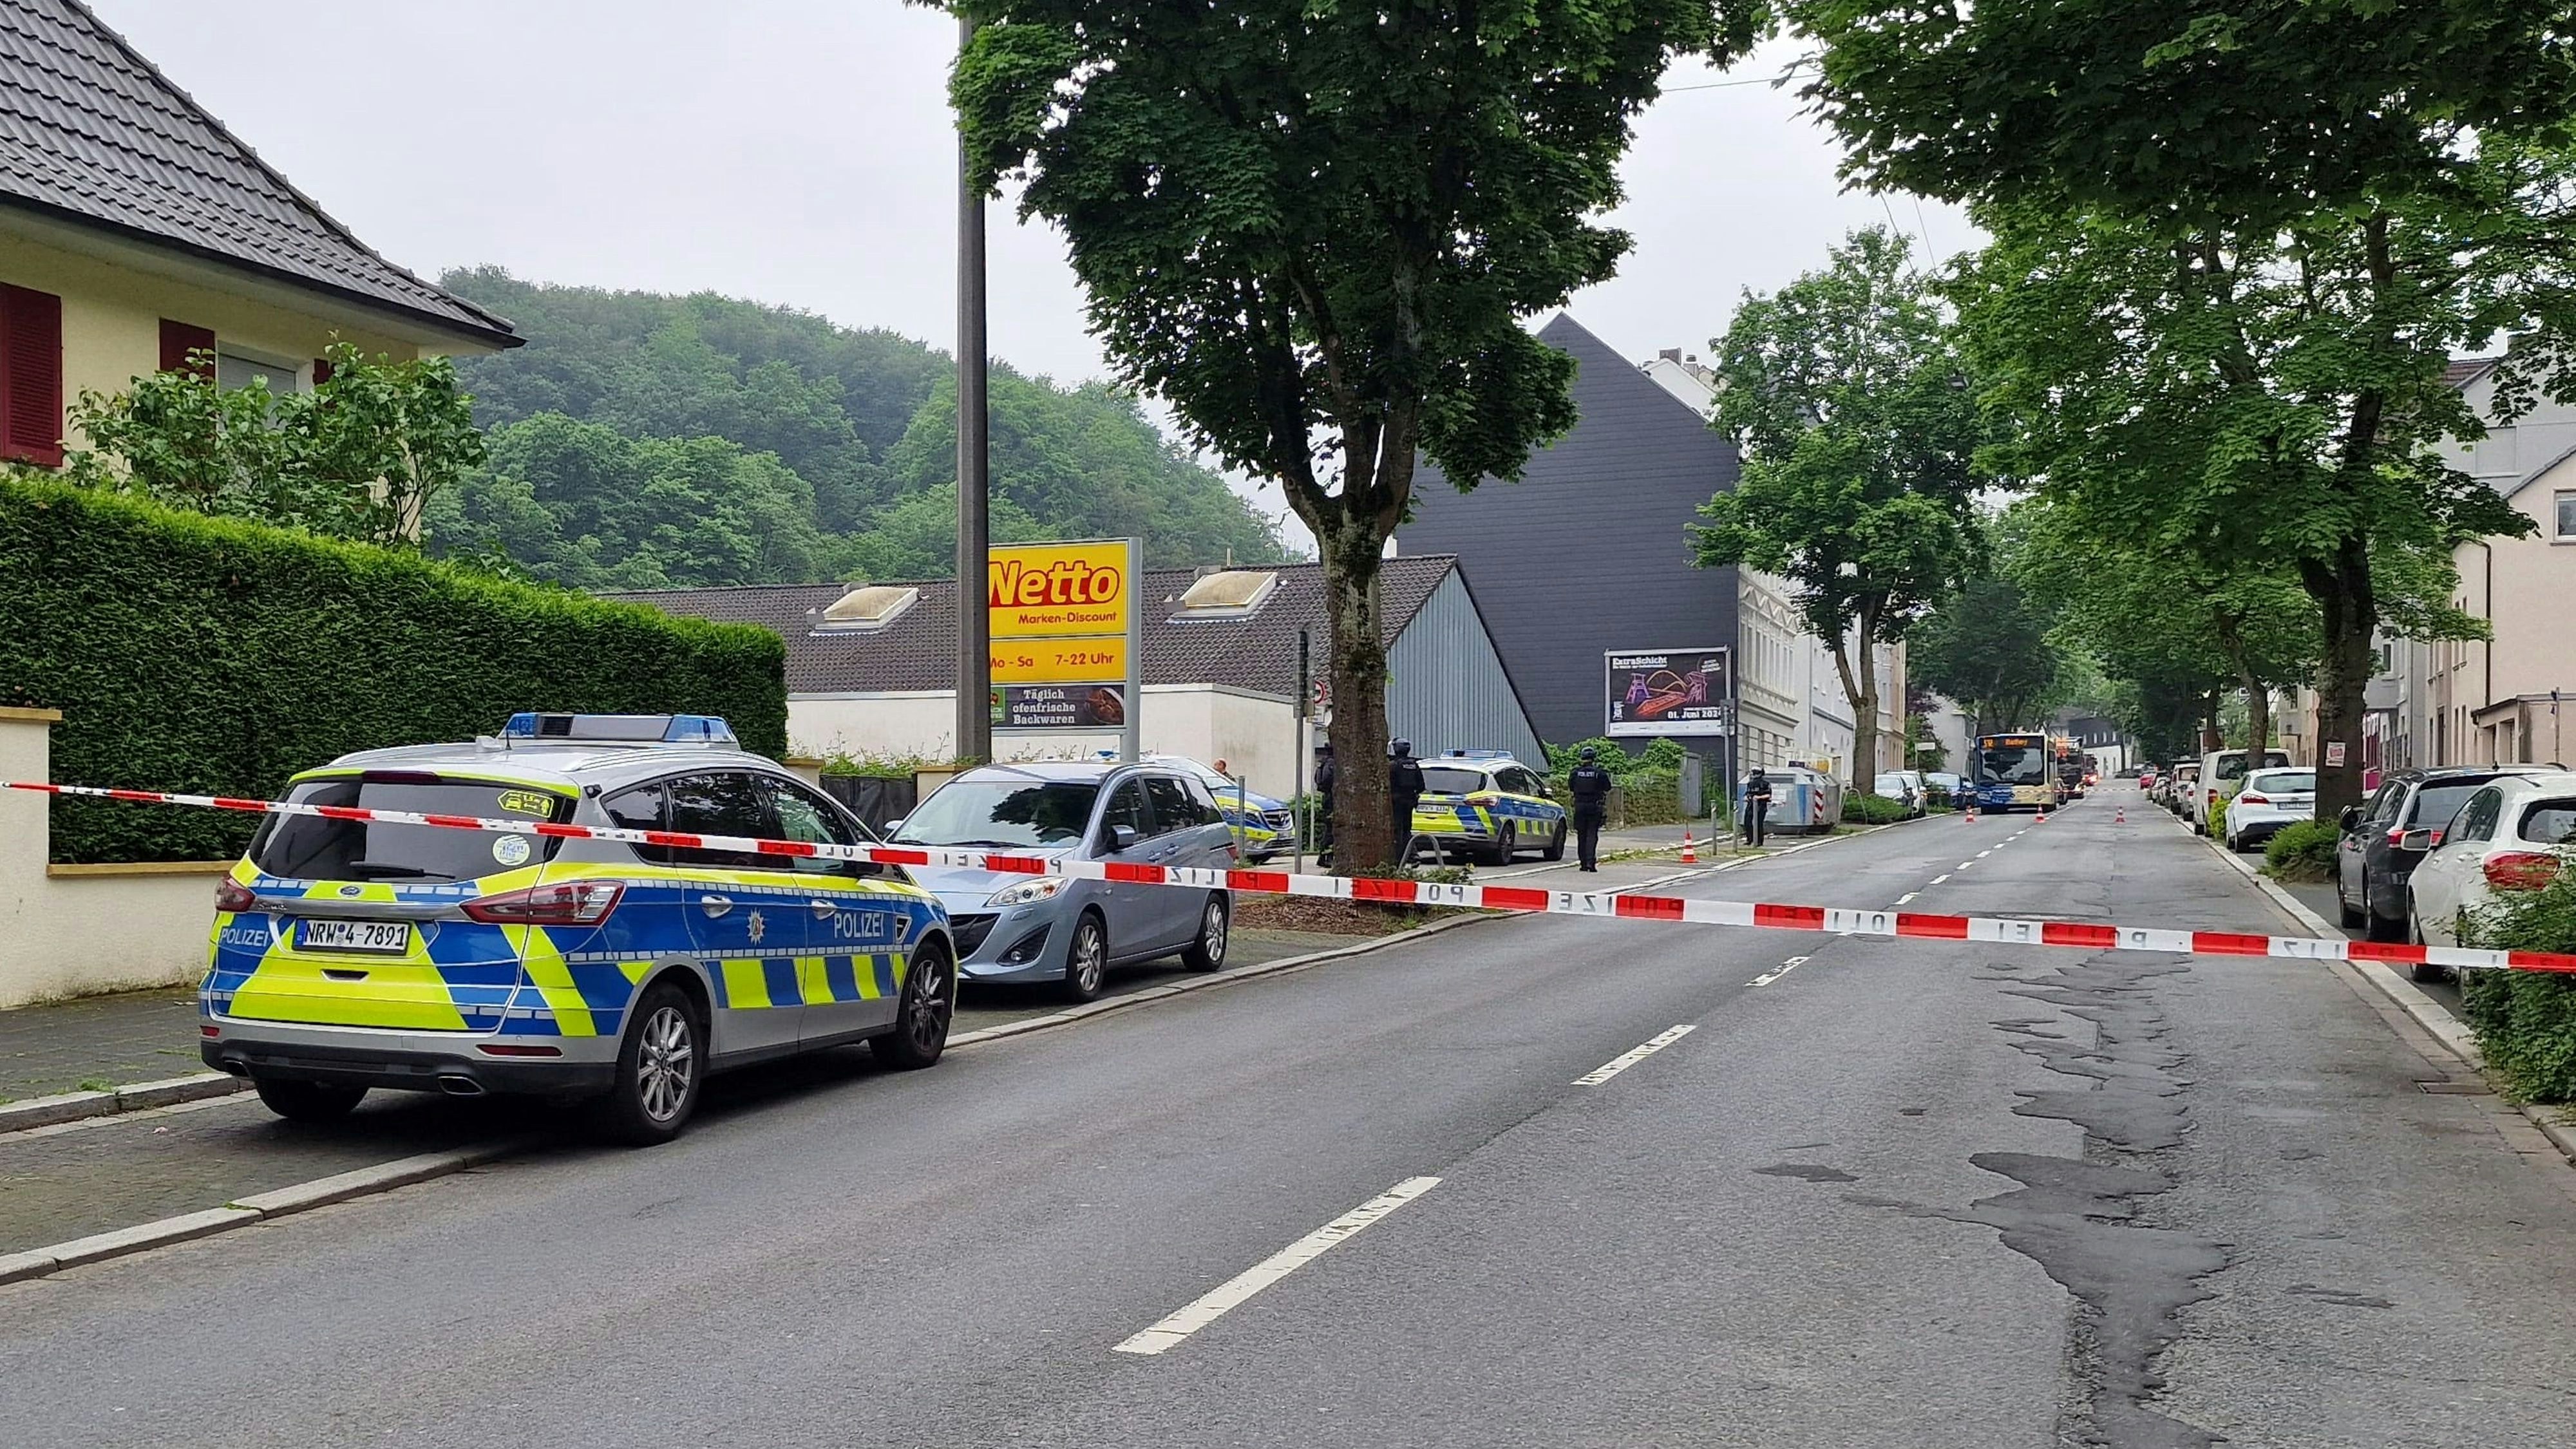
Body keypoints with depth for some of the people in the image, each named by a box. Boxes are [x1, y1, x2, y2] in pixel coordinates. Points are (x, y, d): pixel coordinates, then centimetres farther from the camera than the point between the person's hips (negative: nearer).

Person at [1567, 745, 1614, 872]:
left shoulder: (1575, 772, 1)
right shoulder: (1600, 773, -5)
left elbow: (1571, 790, 9)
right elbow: (1607, 791, -1)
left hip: (1579, 806, 2)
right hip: (1594, 807, -2)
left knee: (1581, 835, 9)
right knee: (1592, 834, -2)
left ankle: (1583, 863, 10)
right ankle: (1590, 861, -14)